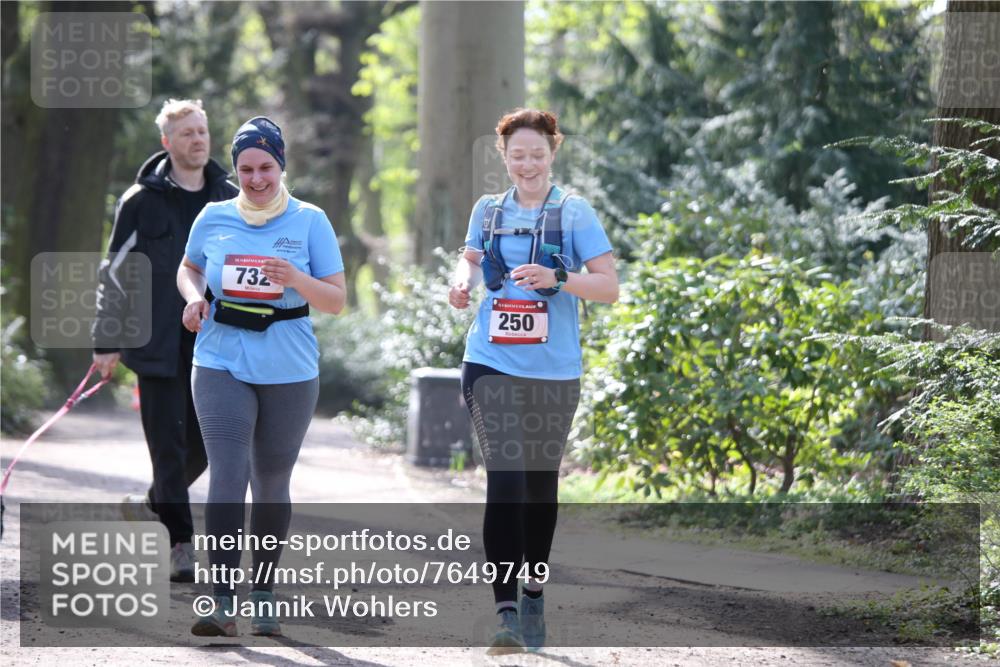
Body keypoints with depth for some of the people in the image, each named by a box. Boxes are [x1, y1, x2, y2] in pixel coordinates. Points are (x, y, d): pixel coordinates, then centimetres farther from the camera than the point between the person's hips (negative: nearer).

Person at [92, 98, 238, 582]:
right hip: (159, 346, -3)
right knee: (168, 442, -5)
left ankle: (158, 502, 32)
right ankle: (181, 542, -1)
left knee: (205, 440, 6)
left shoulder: (231, 201, 8)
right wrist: (106, 343, -2)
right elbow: (114, 274, 1)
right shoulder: (141, 202, -2)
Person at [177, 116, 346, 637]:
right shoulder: (214, 218, 4)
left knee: (271, 485, 10)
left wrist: (297, 280, -21)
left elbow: (336, 300, -1)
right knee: (227, 476, -15)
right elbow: (188, 267, 21)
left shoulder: (309, 222, -1)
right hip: (222, 365, 0)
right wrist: (194, 298, -1)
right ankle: (223, 600, -19)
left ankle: (263, 595, 25)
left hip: (289, 373, 0)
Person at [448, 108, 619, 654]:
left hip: (553, 371, 0)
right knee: (504, 481, -13)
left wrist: (557, 279, -22)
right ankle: (505, 611, -18)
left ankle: (533, 594, 32)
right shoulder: (488, 211, 7)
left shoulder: (573, 213, -1)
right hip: (492, 365, 0)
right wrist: (462, 281, 1)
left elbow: (609, 285, -5)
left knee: (541, 485, 13)